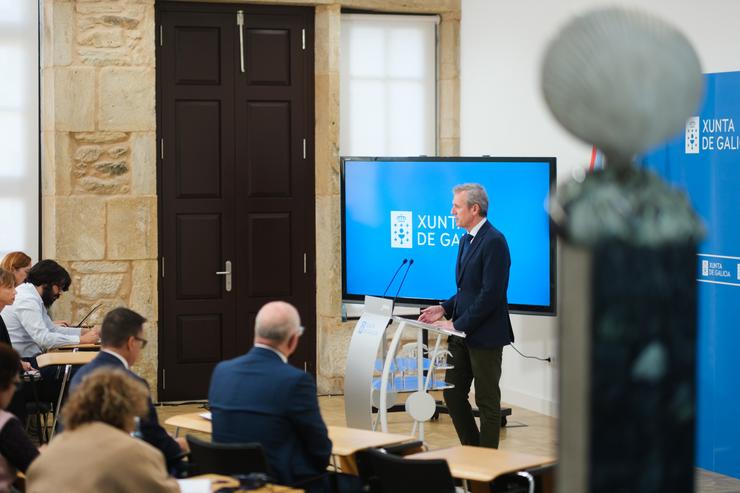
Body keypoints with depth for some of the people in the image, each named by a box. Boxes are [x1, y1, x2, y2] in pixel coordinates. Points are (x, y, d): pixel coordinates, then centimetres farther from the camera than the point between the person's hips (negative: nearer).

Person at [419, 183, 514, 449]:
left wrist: (458, 324, -18)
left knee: (487, 400, 2)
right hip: (463, 334, 9)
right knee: (453, 394, 11)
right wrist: (445, 308, 5)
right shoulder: (466, 240, 14)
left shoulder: (494, 241, -16)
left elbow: (491, 294, -22)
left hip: (485, 335, -9)